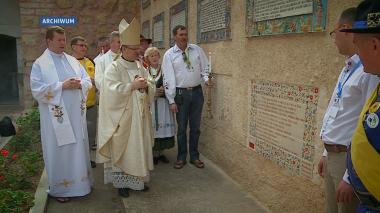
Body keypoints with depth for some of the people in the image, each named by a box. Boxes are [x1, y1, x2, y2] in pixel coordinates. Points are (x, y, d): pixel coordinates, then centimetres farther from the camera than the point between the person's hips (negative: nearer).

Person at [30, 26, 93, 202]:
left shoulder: (73, 61, 11)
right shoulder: (39, 64, -3)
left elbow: (88, 81, 10)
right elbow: (37, 90, -13)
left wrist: (79, 84, -13)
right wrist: (62, 85, -19)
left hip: (76, 114, 5)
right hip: (56, 116, -4)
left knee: (78, 148, 13)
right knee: (59, 151, 5)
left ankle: (79, 182, 29)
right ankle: (60, 188, 20)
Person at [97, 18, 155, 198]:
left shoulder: (140, 67, 11)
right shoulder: (114, 68, -7)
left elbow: (152, 88, 12)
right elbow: (112, 90, -18)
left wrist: (146, 86, -10)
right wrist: (133, 85, -19)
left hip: (140, 116, 6)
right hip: (123, 117, -6)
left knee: (139, 148, 11)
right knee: (122, 150, 2)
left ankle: (138, 179, 24)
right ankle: (122, 182, 16)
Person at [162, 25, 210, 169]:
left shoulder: (197, 50, 4)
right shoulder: (169, 54, -4)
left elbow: (205, 67, 11)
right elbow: (168, 78, -6)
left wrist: (206, 78, -12)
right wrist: (171, 101, -10)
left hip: (197, 91, 2)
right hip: (181, 93, -2)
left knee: (195, 126, 11)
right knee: (181, 127, 8)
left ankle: (194, 156, 26)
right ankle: (181, 157, 24)